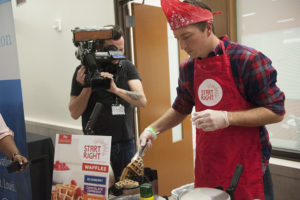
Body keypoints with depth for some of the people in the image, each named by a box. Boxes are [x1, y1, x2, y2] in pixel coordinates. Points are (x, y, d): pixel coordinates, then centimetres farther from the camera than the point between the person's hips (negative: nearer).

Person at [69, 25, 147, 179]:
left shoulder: (127, 67, 3)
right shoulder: (84, 71, -3)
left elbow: (142, 101, -10)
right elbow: (74, 113, -5)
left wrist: (115, 89, -25)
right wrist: (87, 87, -18)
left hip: (126, 144, 3)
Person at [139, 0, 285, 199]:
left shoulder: (247, 59, -14)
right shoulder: (187, 68, 4)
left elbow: (276, 111, -13)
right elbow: (181, 108, 17)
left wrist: (226, 118, -25)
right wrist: (153, 129, 2)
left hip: (246, 166, -4)